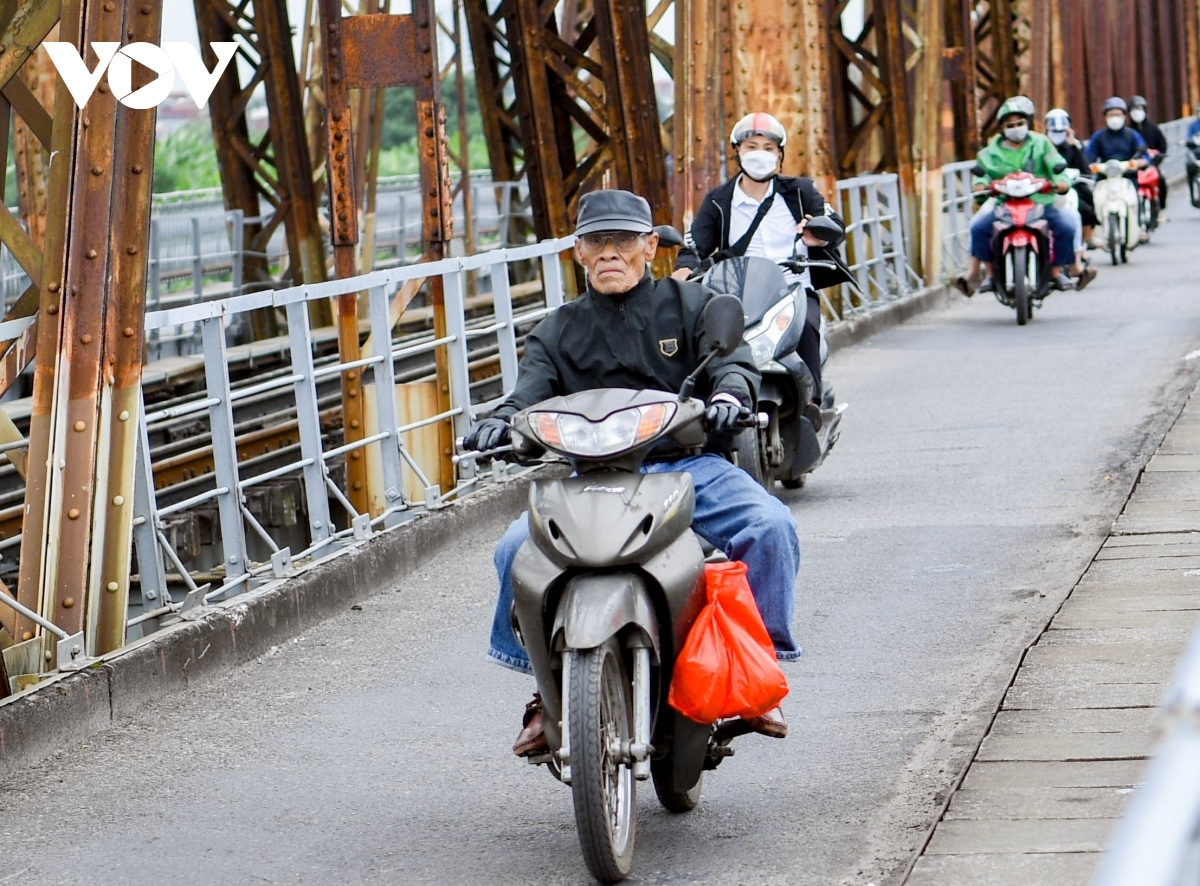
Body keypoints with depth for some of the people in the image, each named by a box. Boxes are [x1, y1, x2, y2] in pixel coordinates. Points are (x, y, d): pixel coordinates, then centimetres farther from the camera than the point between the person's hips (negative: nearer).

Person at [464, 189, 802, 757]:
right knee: (518, 548, -24)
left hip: (689, 466, -1)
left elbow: (731, 359, 0)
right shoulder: (558, 332, 20)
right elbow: (533, 389, 4)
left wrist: (728, 394, -25)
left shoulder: (690, 305, 15)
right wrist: (502, 420, -21)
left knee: (770, 525, -29)